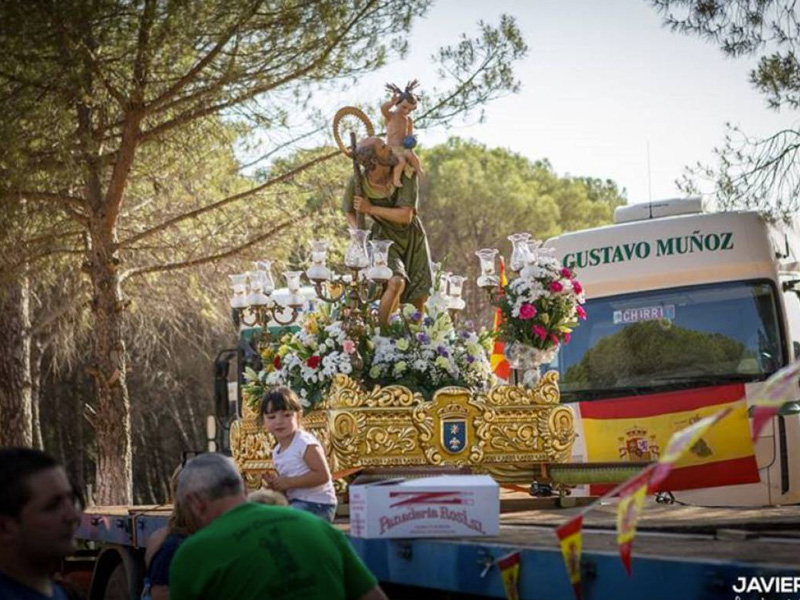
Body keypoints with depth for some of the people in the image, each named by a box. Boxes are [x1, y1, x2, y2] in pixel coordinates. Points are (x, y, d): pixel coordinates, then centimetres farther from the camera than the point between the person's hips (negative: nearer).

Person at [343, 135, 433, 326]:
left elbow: (405, 216, -26)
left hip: (413, 237, 3)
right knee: (396, 282, -32)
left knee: (420, 296, 11)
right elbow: (349, 212, 0)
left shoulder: (405, 174, -22)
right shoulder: (357, 183, -22)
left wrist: (370, 209, -27)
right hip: (386, 240, -3)